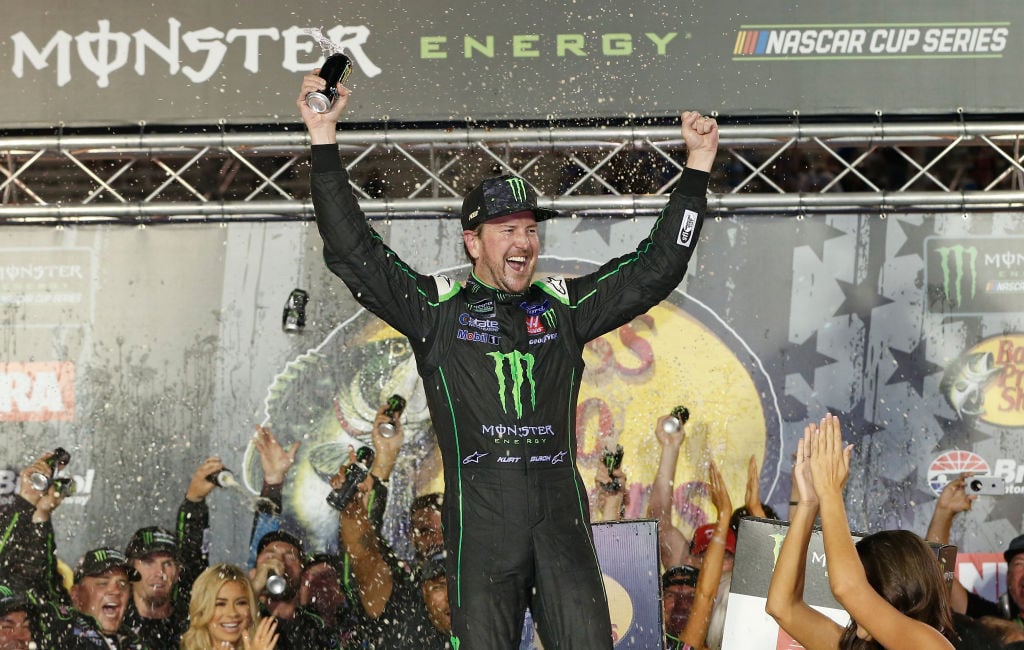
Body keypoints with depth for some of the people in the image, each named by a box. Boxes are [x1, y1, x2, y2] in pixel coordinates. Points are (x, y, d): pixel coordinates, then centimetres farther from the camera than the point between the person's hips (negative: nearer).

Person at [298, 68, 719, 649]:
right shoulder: (439, 307, 7)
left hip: (562, 514, 2)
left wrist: (697, 169, 13)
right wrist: (325, 143, -4)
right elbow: (353, 253, 1)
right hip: (480, 515, -2)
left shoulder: (565, 303, 15)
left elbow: (658, 265, 17)